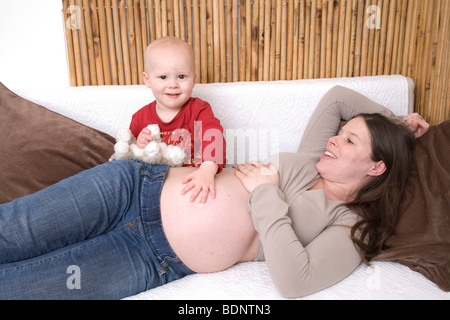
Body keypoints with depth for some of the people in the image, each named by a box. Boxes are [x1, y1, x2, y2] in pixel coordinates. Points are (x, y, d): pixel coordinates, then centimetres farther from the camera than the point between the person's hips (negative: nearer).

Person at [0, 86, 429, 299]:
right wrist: (391, 120, 26)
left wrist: (266, 193, -15)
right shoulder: (313, 159, 11)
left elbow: (293, 281, -19)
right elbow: (337, 96, 24)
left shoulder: (349, 229, -2)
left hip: (157, 261, -3)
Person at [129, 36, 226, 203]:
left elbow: (213, 138, -25)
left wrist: (207, 170, -46)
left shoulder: (199, 110, -5)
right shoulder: (140, 117, 4)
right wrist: (138, 147, -13)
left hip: (192, 182, -2)